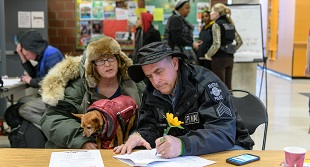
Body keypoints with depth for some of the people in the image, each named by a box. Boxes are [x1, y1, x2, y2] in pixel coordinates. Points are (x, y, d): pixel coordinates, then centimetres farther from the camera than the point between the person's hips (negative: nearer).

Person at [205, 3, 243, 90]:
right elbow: (239, 41, 15)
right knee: (228, 86, 11)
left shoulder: (216, 25, -9)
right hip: (230, 58, 7)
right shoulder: (230, 24, 13)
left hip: (219, 59, -7)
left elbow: (216, 44, -19)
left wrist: (208, 55, -6)